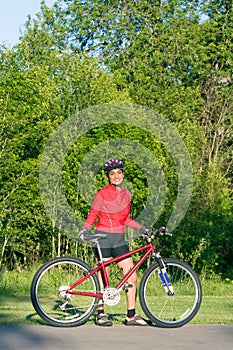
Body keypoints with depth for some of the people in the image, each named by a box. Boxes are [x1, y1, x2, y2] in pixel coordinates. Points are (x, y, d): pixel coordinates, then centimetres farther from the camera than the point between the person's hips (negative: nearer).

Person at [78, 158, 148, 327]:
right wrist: (84, 229, -18)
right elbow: (92, 216, -1)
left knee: (132, 277, -2)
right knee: (103, 279, 1)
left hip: (120, 240, 5)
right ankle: (101, 314, 13)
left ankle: (131, 315, 6)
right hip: (103, 239, -5)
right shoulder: (102, 194, -6)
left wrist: (141, 228, 12)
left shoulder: (127, 194, 10)